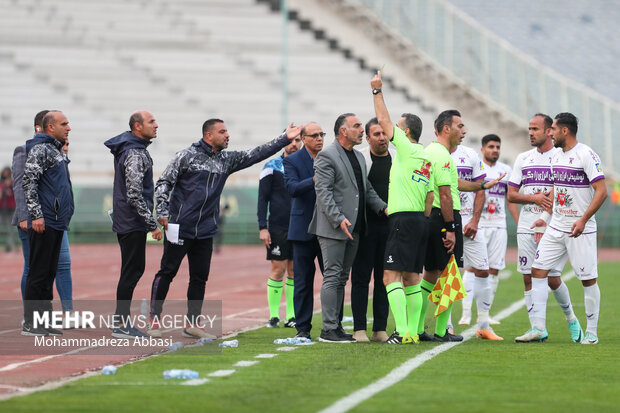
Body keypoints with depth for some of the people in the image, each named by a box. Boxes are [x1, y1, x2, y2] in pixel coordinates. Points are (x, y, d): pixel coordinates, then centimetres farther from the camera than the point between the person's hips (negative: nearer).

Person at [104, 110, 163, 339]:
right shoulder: (135, 154, -18)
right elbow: (135, 195, -24)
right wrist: (152, 223, -20)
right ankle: (121, 325, -5)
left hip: (124, 222, 10)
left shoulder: (130, 149, 15)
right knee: (132, 271, -7)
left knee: (134, 269, 14)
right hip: (133, 223, -10)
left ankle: (122, 320, 18)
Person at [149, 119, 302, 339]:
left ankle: (192, 323, 15)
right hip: (180, 228, -6)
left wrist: (285, 139, 6)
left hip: (206, 231, 6)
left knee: (200, 277, 7)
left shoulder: (227, 160, 11)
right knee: (167, 272, -2)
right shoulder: (187, 156, -5)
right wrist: (163, 212, -13)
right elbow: (164, 183, -4)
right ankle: (154, 319, 5)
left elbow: (255, 154, 12)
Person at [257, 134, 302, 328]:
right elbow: (262, 199, -1)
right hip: (278, 228, -4)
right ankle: (273, 315, 3)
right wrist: (262, 227, -9)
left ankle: (291, 316, 7)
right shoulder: (272, 167, 0)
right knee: (278, 269, -5)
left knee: (295, 270, 3)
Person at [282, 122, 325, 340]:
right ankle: (303, 328, 9)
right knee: (303, 282, 3)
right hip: (304, 229, -2)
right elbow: (292, 188, -16)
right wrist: (314, 180, -32)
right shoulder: (292, 161, -1)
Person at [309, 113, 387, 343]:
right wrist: (339, 219, -24)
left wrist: (382, 207, 5)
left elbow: (367, 188, 22)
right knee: (332, 277, -8)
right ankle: (328, 330, -7)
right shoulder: (327, 156, -9)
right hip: (333, 229, -9)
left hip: (353, 229, 9)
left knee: (341, 279, 11)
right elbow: (323, 192, -16)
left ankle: (336, 327, 15)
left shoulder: (358, 157, 18)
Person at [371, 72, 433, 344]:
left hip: (403, 220, -9)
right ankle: (413, 332, 8)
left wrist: (377, 91, 5)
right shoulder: (426, 158, 17)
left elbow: (383, 120, -4)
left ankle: (402, 331, -19)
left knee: (391, 275, -11)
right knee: (411, 277, 10)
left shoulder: (407, 149, -7)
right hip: (420, 220, 9)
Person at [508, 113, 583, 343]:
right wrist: (535, 197, -8)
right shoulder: (523, 159, 11)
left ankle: (571, 319, 20)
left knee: (552, 279, -4)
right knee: (529, 278, 0)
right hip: (526, 228, 4)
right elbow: (511, 195, 8)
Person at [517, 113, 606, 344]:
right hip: (556, 227, 8)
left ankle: (591, 332, 9)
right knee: (538, 270, 1)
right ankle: (538, 327, 4)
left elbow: (601, 191, -18)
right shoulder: (556, 156, 12)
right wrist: (545, 218, 17)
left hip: (580, 229, -8)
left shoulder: (586, 155, -13)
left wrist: (583, 220, -25)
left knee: (588, 279, -1)